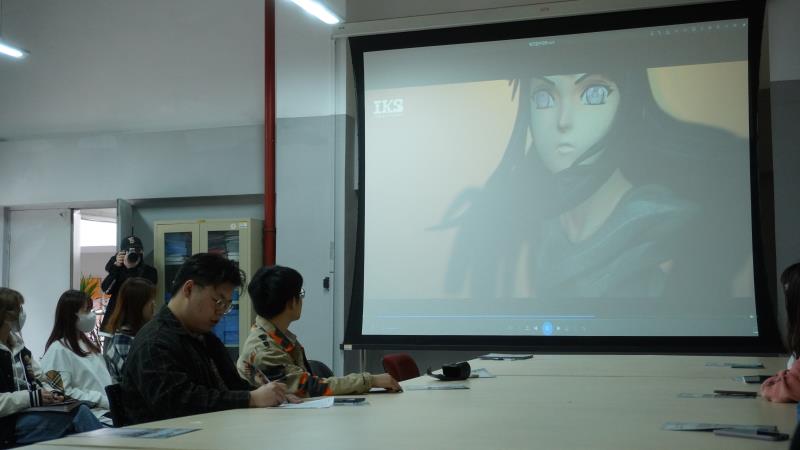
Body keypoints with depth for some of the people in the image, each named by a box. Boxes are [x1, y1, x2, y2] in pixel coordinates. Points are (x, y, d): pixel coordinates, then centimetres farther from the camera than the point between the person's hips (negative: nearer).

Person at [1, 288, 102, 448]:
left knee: (81, 410, -21)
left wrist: (51, 393, -2)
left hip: (30, 413, 7)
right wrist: (32, 398, -21)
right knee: (78, 414, -27)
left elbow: (37, 380, 19)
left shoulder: (16, 346, 17)